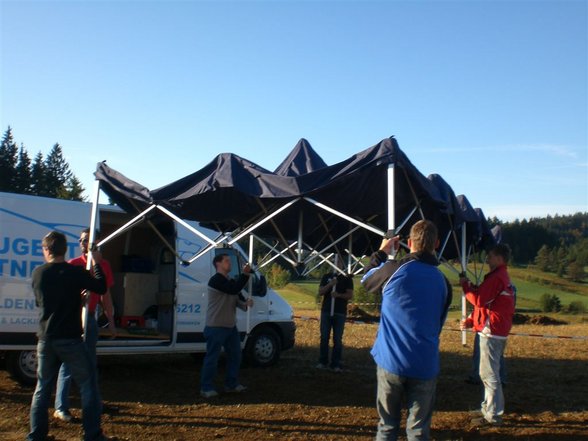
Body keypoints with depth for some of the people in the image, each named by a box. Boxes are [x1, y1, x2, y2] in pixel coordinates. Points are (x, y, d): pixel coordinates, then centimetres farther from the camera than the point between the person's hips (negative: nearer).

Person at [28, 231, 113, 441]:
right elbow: (101, 288, -2)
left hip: (45, 339, 4)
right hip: (70, 339, -4)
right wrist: (96, 264, 10)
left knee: (43, 386, 16)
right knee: (87, 384, 7)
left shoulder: (37, 273, 2)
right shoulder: (75, 272, -11)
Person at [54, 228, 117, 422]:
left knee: (91, 362, 15)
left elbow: (105, 295, 12)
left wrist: (111, 321, 13)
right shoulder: (73, 264, -6)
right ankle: (60, 408, 5)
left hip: (90, 318, 5)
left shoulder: (103, 265, 5)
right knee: (68, 363, -3)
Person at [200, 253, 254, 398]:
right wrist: (245, 274, -25)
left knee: (235, 356, 14)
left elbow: (238, 298, 12)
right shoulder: (215, 280, -14)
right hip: (216, 327, -9)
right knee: (212, 358, -3)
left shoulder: (230, 281, 16)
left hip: (231, 326, 9)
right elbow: (233, 289, -27)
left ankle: (232, 384, 26)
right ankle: (206, 388, 6)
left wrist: (246, 302, -10)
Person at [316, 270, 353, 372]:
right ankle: (323, 362, 13)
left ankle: (336, 364, 3)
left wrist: (339, 295, -21)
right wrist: (330, 284, -16)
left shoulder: (347, 279, 4)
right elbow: (320, 292, 1)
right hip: (326, 311, 1)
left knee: (337, 339, -1)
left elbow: (350, 295, -3)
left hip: (340, 313, -1)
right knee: (324, 338, 4)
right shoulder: (326, 277, 8)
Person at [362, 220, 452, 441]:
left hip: (391, 361, -1)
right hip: (425, 366, 2)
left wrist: (381, 253, 24)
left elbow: (366, 281, 12)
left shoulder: (394, 269, -8)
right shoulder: (443, 282, 3)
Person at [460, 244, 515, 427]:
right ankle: (489, 408, 29)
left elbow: (479, 299, -21)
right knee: (490, 373, 19)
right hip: (500, 331, 11)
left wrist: (466, 284, -6)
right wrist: (471, 321, 13)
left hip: (491, 331, -11)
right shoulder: (504, 278, 18)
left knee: (489, 374, -5)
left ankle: (493, 416, 0)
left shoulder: (495, 278, -17)